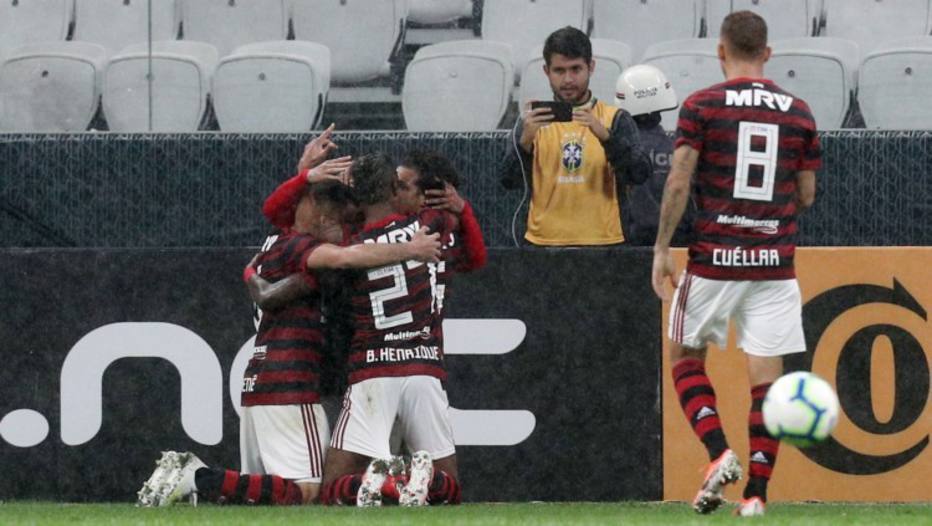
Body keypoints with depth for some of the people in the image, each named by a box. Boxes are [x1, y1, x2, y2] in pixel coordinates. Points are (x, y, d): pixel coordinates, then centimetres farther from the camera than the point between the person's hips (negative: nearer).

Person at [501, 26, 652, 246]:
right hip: (544, 243, 1)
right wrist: (525, 139, -19)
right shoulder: (532, 120, 9)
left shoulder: (614, 120, 6)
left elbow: (640, 174, -8)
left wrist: (604, 135, -23)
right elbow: (509, 181, -1)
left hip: (601, 243, -1)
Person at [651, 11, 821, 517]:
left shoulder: (701, 106, -3)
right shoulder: (798, 113, 5)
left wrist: (661, 249, -4)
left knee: (685, 356, 15)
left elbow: (679, 181, -9)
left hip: (714, 258, -2)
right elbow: (806, 196, 9)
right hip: (775, 262, 2)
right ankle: (756, 492, -2)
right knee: (766, 376, 3)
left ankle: (719, 453, -4)